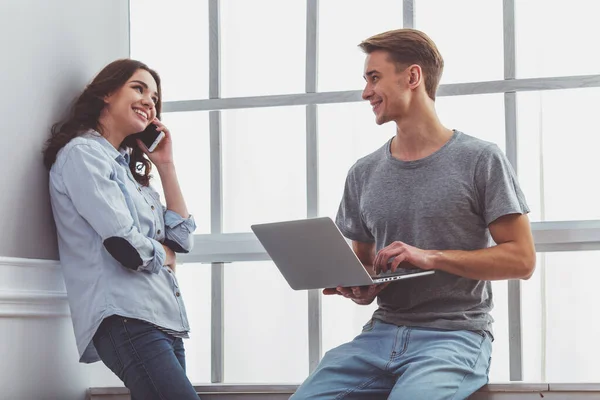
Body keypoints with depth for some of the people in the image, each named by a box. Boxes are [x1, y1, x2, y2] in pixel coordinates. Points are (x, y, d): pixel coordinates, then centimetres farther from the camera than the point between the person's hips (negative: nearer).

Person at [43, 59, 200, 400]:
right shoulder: (82, 153, -2)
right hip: (126, 319, -9)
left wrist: (166, 165, 18)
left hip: (163, 319, 9)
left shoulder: (128, 166, 25)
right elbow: (127, 248, -15)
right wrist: (162, 255, 7)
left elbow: (182, 239, 20)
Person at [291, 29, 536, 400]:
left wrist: (431, 257, -14)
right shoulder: (363, 174, 13)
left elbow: (522, 260, -4)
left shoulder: (481, 160, -1)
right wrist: (359, 290, -3)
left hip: (455, 336, -4)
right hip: (382, 333, 5)